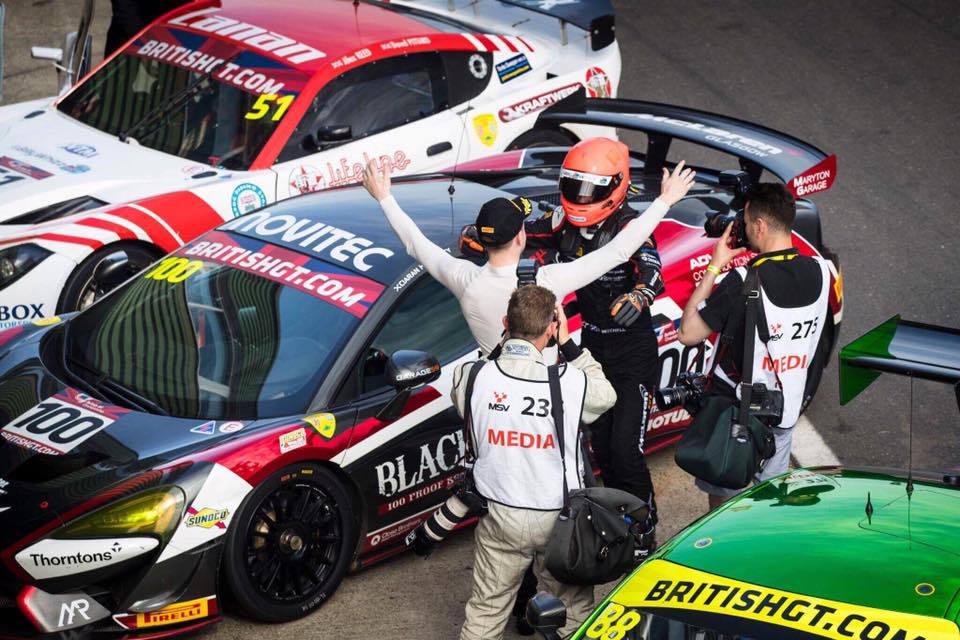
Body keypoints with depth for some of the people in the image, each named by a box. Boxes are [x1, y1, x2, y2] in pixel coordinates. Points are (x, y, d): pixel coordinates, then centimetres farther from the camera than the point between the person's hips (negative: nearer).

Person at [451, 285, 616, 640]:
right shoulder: (572, 382, -20)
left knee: (485, 610, 15)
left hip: (500, 515, 2)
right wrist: (567, 343, 4)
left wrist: (503, 347, 8)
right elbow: (605, 394, 4)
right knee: (574, 610, 17)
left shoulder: (470, 376, -16)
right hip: (560, 517, -1)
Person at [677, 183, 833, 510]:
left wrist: (714, 266, -15)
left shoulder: (744, 281, -26)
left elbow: (689, 333, -18)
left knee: (722, 496, 13)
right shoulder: (820, 272, -9)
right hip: (786, 409, 5)